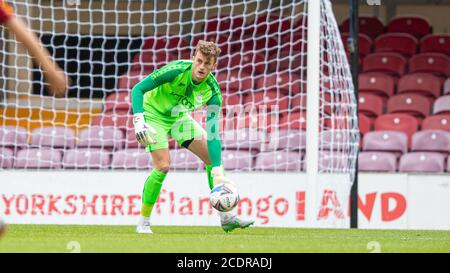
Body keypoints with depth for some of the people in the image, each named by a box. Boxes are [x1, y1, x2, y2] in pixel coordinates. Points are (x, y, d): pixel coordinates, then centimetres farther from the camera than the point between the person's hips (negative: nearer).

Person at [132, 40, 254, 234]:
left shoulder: (213, 90, -21)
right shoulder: (176, 70, -32)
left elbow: (213, 133, -22)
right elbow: (138, 89, -28)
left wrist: (218, 173, -30)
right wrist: (139, 121, -43)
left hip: (179, 117, 5)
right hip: (154, 114, -5)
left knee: (213, 156, -2)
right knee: (162, 166, -19)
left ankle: (227, 217, 8)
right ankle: (143, 223, -4)